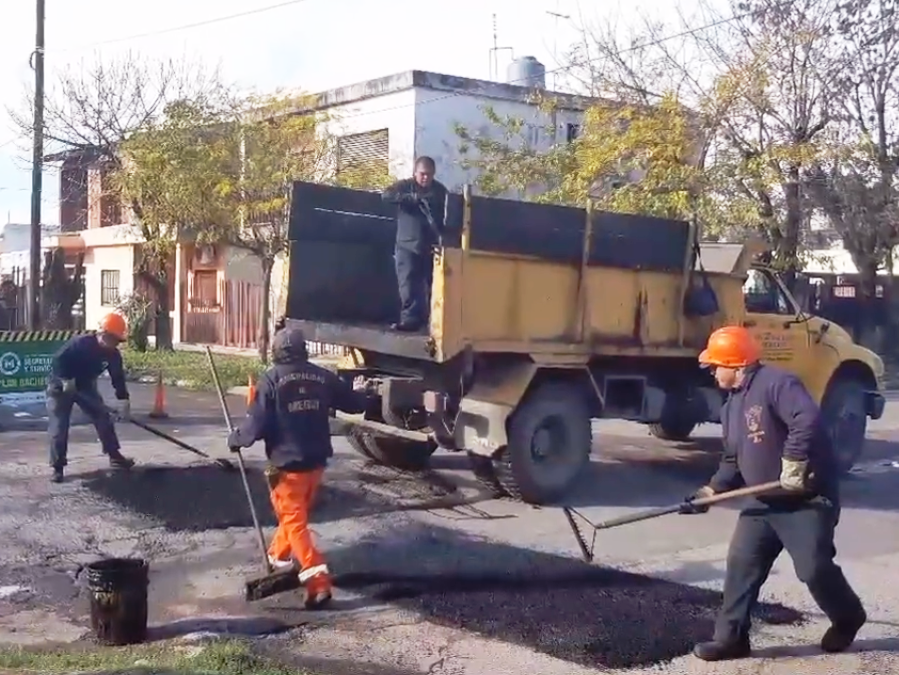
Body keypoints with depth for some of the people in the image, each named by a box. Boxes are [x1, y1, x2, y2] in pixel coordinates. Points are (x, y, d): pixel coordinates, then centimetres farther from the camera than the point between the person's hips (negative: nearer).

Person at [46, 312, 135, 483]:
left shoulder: (113, 354, -11)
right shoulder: (80, 343, -29)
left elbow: (118, 378, -8)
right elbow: (57, 360, -28)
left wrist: (124, 400, -15)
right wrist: (66, 380, -35)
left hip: (85, 386, 6)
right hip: (60, 386, -6)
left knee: (104, 417, 2)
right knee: (59, 426, -9)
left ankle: (115, 456, 12)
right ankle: (58, 467, -4)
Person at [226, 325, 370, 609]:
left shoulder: (271, 379, -12)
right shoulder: (322, 377, 2)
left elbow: (257, 424, -15)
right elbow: (354, 403, 13)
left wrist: (235, 439, 5)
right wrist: (363, 394, 36)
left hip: (287, 464, -5)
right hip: (316, 461, 6)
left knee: (295, 522, -2)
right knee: (296, 513, 25)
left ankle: (318, 581, -13)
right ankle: (278, 554, 47)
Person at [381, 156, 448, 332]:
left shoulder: (440, 190, 9)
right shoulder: (405, 186, 2)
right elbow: (386, 195, -15)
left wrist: (442, 238, -7)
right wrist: (410, 197, -28)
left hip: (432, 247, 2)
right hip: (407, 245, -2)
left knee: (432, 286, 5)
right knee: (408, 286, -9)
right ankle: (410, 319, -10)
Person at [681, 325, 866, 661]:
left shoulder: (776, 383, -18)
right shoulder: (732, 404, 13)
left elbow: (808, 420, -33)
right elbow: (733, 461, 17)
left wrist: (794, 463, -31)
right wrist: (711, 491, 5)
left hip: (807, 497, -9)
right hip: (766, 501, 9)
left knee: (813, 568, -4)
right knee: (741, 564, 1)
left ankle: (848, 618, 25)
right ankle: (731, 637, 8)